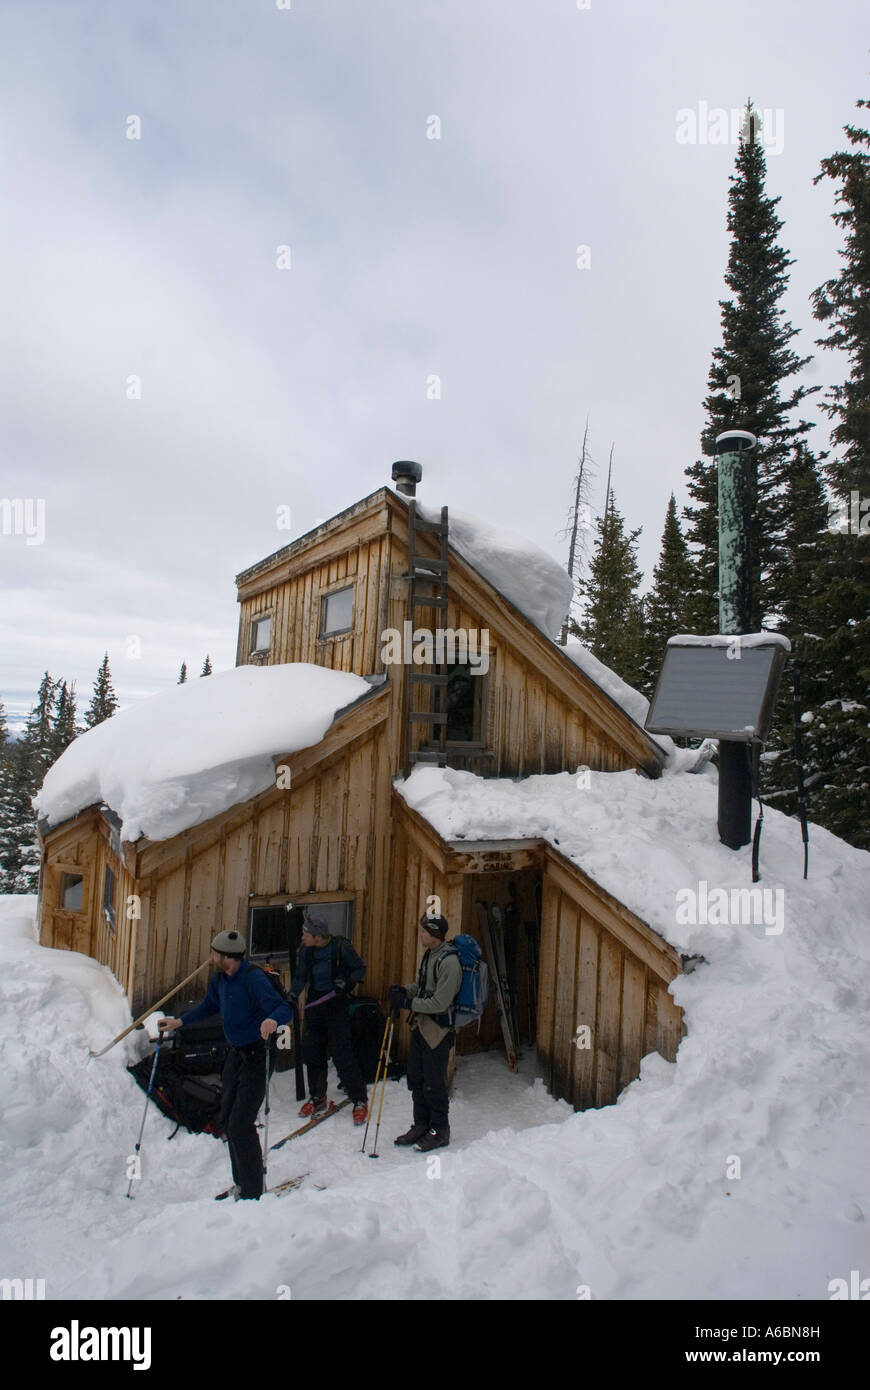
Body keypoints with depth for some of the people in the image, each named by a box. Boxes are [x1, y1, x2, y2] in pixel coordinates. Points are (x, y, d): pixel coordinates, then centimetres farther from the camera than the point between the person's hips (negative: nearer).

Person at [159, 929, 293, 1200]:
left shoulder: (253, 978, -26)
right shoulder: (219, 978, 0)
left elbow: (285, 1009, -33)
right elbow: (210, 1006, 21)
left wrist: (272, 1020, -53)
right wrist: (179, 1021, 17)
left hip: (257, 1055, -9)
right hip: (235, 1054, 9)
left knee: (240, 1124, -7)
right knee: (227, 1119, 17)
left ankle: (253, 1191, 9)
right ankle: (242, 1183, 34)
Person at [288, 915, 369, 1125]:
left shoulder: (341, 947, -15)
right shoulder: (305, 950, -2)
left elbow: (360, 969, -4)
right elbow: (300, 977, 7)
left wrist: (347, 983, -20)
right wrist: (292, 995, -10)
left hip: (336, 1006, -5)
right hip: (314, 1005, 5)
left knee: (342, 1054, -6)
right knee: (312, 1053, 11)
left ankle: (360, 1100, 8)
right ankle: (317, 1098, 31)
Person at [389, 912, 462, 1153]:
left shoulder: (449, 961, -22)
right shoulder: (429, 955, 8)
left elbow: (440, 1003, -24)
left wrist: (408, 1003, -21)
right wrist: (403, 990, 0)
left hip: (437, 1030, -9)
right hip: (420, 1026, 9)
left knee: (434, 1084, 2)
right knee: (416, 1079, 17)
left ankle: (440, 1132, 19)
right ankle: (421, 1126, 31)